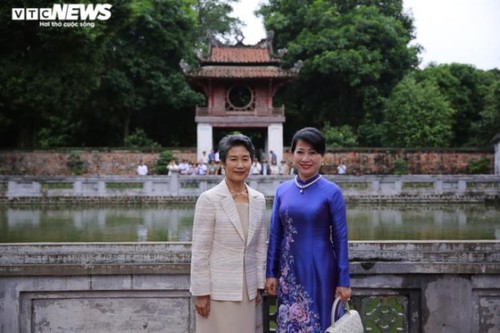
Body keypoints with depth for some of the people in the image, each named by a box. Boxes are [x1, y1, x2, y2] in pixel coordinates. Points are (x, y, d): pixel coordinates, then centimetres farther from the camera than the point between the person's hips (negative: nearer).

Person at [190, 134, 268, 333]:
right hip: (218, 290, -5)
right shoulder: (209, 199, -9)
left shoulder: (259, 199, 6)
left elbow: (260, 247, 12)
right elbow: (199, 251, -9)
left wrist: (259, 286, 10)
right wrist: (201, 292, -10)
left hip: (247, 291, 5)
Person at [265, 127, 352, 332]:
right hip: (289, 271, 3)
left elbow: (340, 239, -6)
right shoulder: (282, 190, 3)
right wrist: (270, 272, 5)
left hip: (320, 271, -3)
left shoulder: (331, 192, -7)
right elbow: (275, 235, 7)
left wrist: (344, 281, -7)